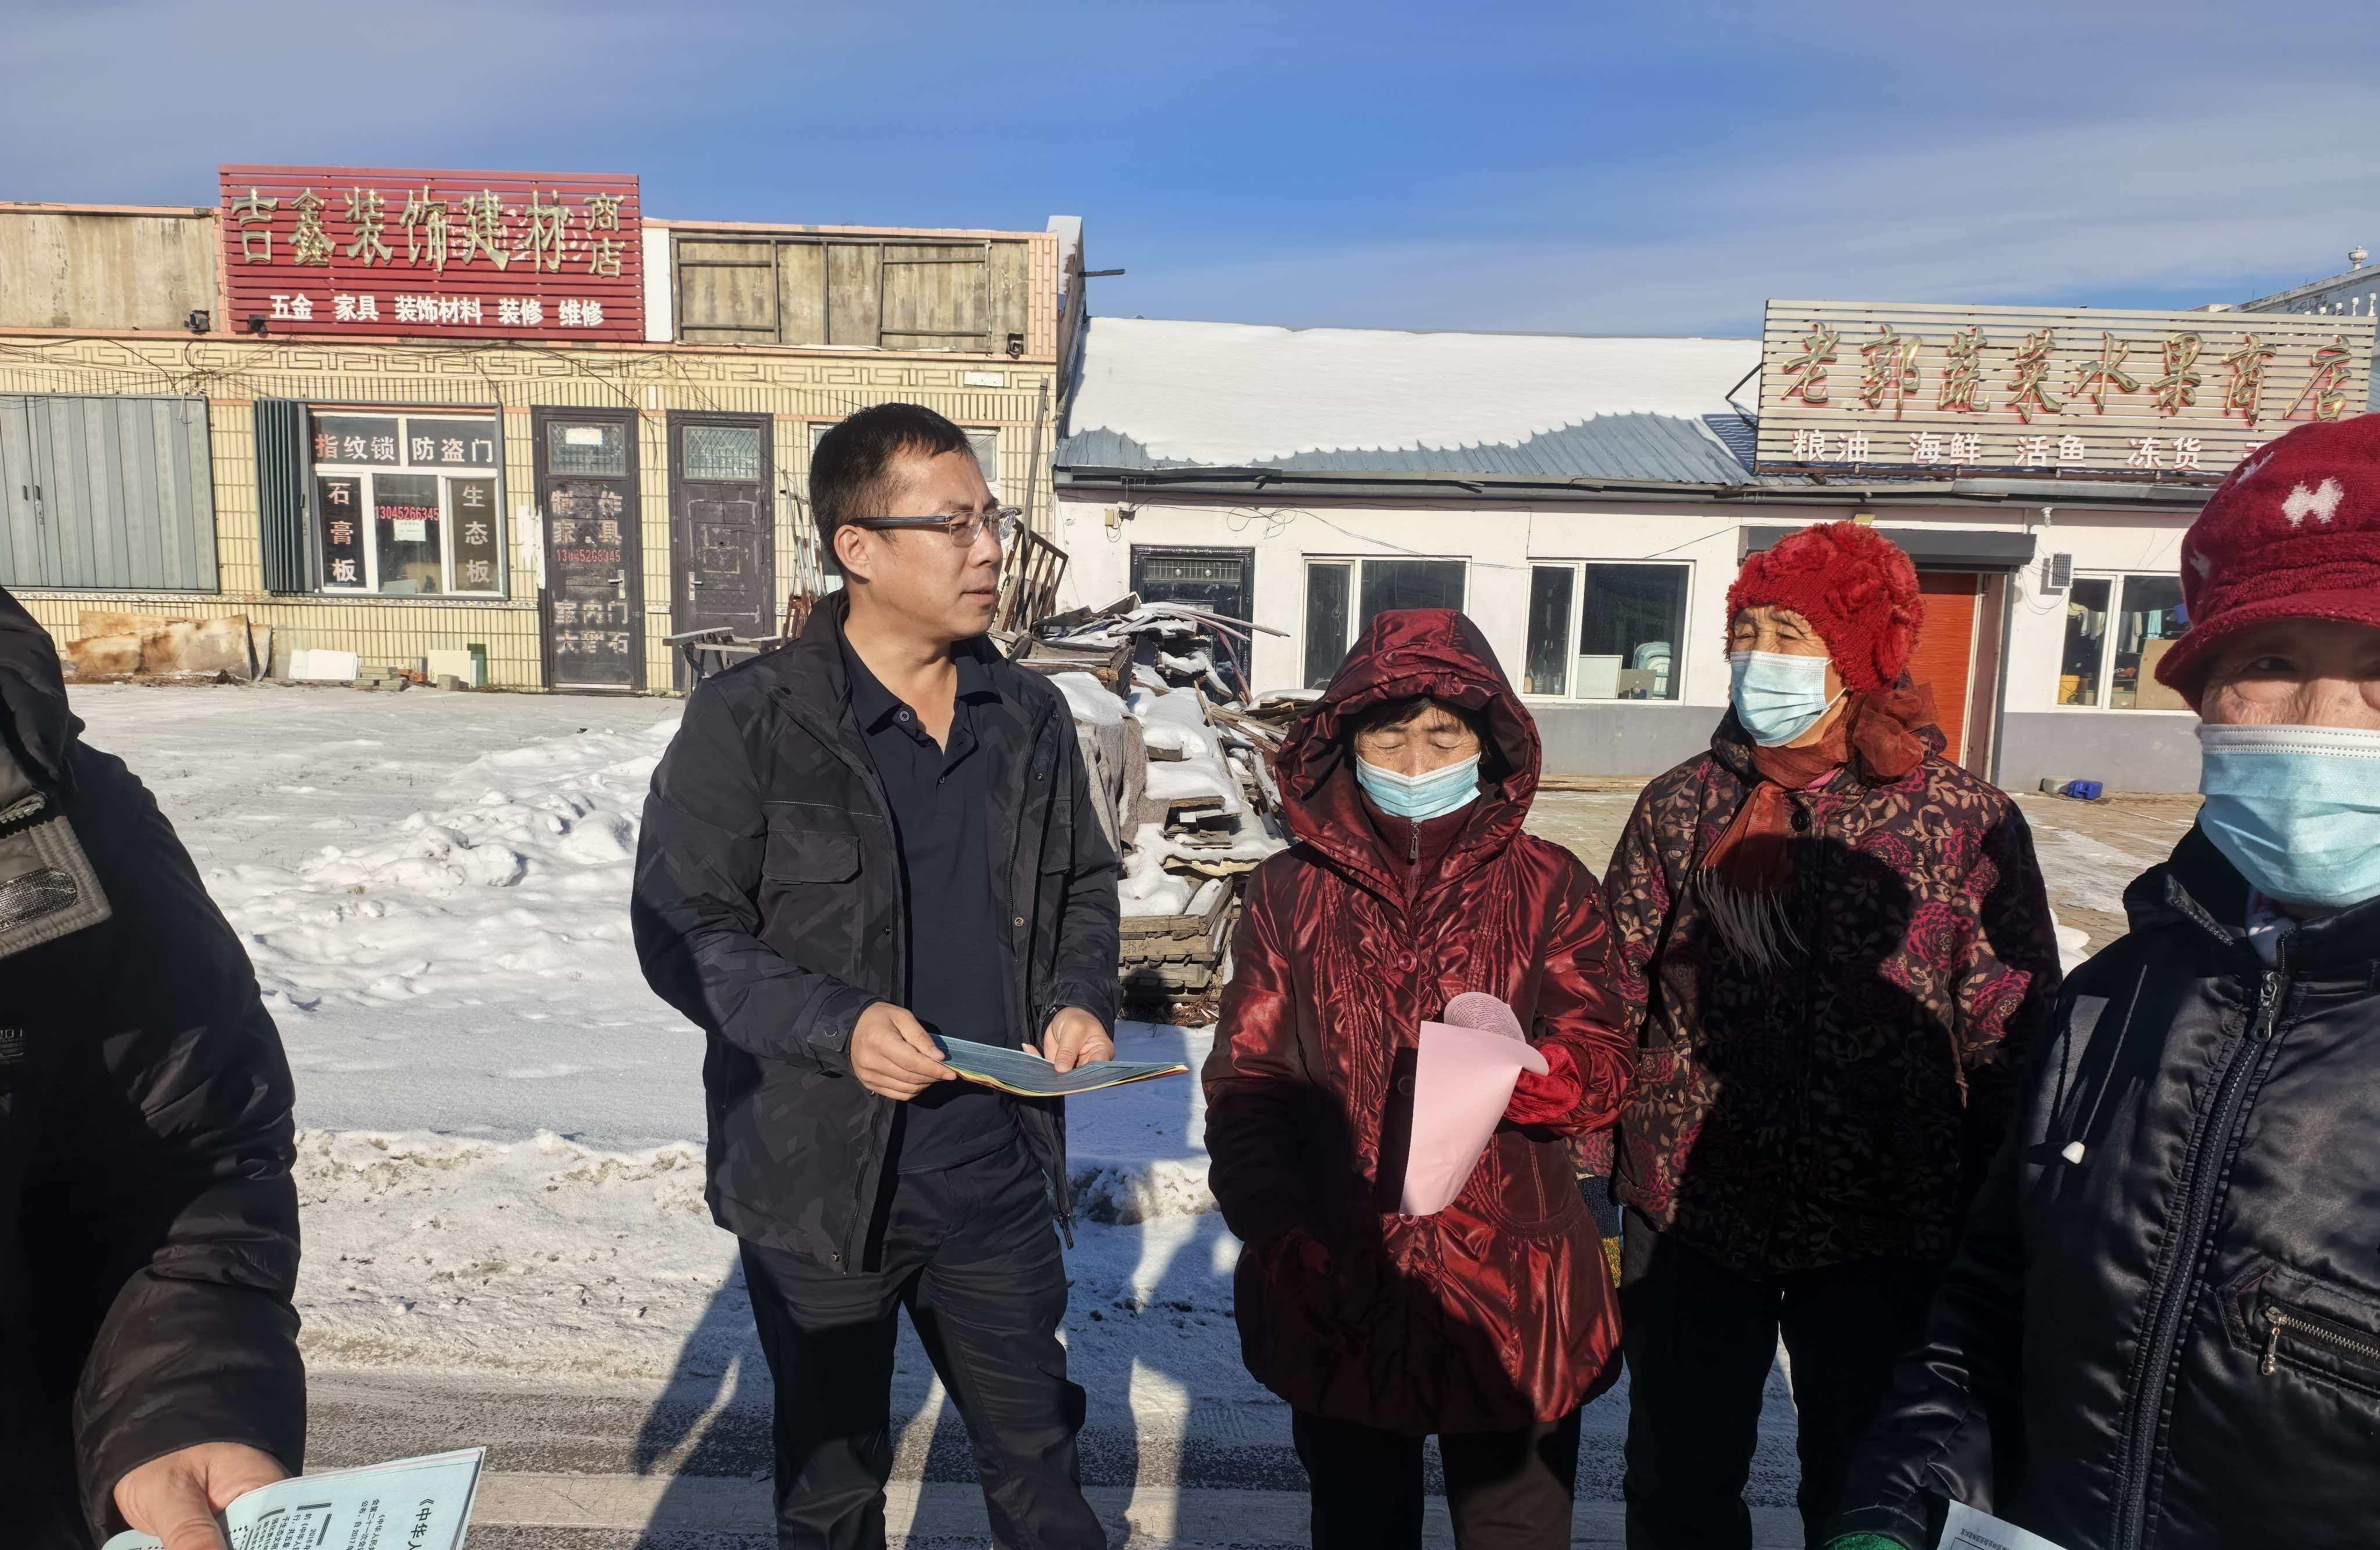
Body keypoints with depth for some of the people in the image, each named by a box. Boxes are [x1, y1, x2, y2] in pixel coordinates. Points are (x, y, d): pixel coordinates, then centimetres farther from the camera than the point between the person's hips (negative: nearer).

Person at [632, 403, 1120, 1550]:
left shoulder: (1029, 715, 3)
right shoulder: (747, 723, -12)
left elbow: (1085, 884, 13)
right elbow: (682, 931, -10)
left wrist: (1079, 1001, -5)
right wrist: (835, 1026, -24)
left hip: (1000, 1172, 4)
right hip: (818, 1176, -3)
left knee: (1038, 1449, 20)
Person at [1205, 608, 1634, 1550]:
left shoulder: (1550, 888, -1)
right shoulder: (1290, 892, 0)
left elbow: (1606, 1068, -7)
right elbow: (1246, 1089, -1)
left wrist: (1536, 1075, -30)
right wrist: (1282, 1239, -16)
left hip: (1513, 1303, 0)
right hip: (1338, 1307, 1)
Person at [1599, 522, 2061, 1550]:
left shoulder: (1968, 825, -7)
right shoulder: (1678, 810, -1)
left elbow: (2013, 1054, -4)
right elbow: (1614, 1011, 2)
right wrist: (1605, 1198, 1)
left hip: (1882, 1236, -1)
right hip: (1689, 1219, 2)